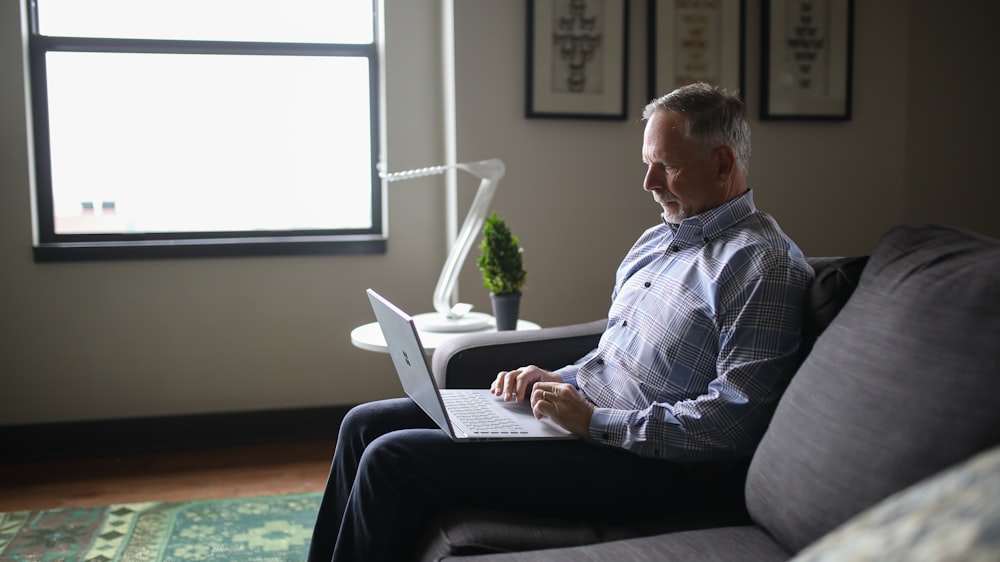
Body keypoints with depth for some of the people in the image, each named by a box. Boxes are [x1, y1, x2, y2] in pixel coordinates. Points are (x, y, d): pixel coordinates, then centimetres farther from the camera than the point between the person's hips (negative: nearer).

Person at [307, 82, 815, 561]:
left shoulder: (763, 266, -13)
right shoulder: (657, 239, 16)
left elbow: (735, 420, -22)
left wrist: (595, 421, -20)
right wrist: (560, 381, 5)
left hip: (642, 465, -9)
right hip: (581, 413, 10)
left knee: (394, 458, -19)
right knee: (366, 424, 5)